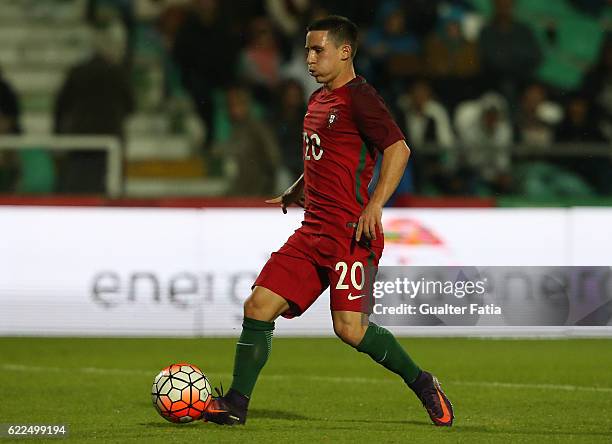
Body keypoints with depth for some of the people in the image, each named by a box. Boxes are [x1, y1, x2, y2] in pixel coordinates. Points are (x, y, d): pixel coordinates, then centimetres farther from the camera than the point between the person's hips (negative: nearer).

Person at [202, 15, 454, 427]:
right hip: (312, 231, 9)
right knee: (258, 307, 0)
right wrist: (296, 192, 27)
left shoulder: (359, 97, -9)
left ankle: (422, 383, 5)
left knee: (350, 328, -15)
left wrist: (374, 206, -27)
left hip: (350, 233, -9)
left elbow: (398, 149, -19)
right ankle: (236, 404, 5)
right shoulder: (319, 100, 19)